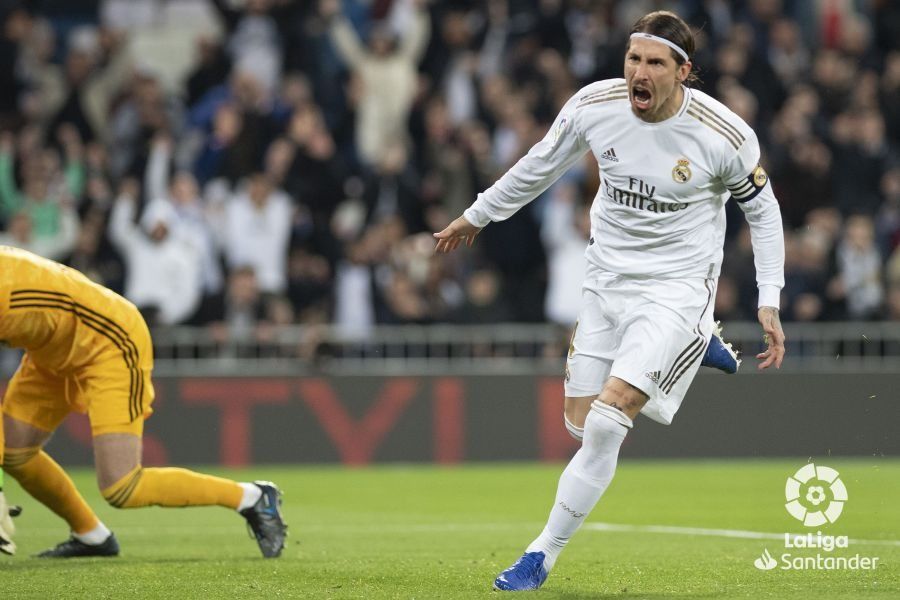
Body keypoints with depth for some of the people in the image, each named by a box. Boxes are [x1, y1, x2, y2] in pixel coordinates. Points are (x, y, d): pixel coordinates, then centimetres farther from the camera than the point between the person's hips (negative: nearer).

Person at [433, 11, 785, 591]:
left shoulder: (725, 135, -18)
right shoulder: (594, 104, -10)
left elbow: (762, 208, -1)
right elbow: (542, 164, 10)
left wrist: (769, 303, -6)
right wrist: (477, 216, 20)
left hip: (676, 287, -5)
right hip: (607, 277, 5)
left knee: (606, 422, -19)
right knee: (582, 420, 9)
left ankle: (543, 554, -6)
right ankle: (694, 349, 34)